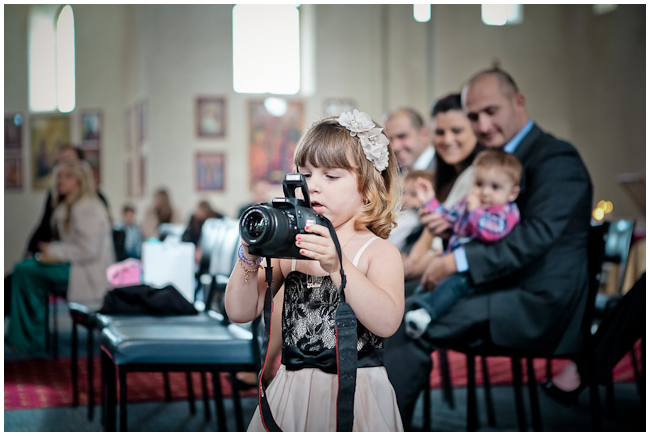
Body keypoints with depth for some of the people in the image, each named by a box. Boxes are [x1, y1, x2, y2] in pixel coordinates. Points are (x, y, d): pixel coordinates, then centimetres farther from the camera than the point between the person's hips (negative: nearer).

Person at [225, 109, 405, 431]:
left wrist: (338, 266, -33)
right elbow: (240, 313, 2)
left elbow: (387, 323, -23)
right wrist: (249, 258, -14)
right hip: (292, 392, 3)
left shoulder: (379, 251, -7)